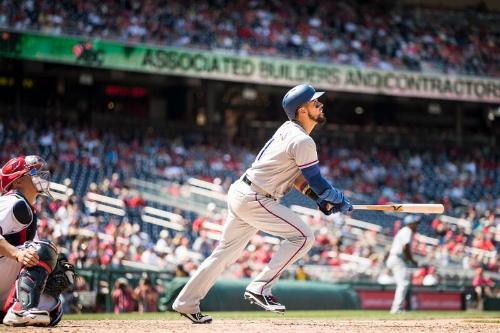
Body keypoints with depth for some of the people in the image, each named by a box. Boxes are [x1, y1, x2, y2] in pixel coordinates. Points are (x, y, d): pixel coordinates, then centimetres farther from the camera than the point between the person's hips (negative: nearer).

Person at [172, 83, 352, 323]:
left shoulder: (288, 129, 12)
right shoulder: (302, 141, -17)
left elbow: (293, 172, 19)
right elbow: (316, 181, -13)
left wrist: (321, 198, 11)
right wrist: (342, 202, 2)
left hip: (240, 194, 10)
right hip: (253, 200, -10)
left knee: (226, 252, 18)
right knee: (303, 236, -11)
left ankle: (186, 303, 25)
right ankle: (260, 288, -11)